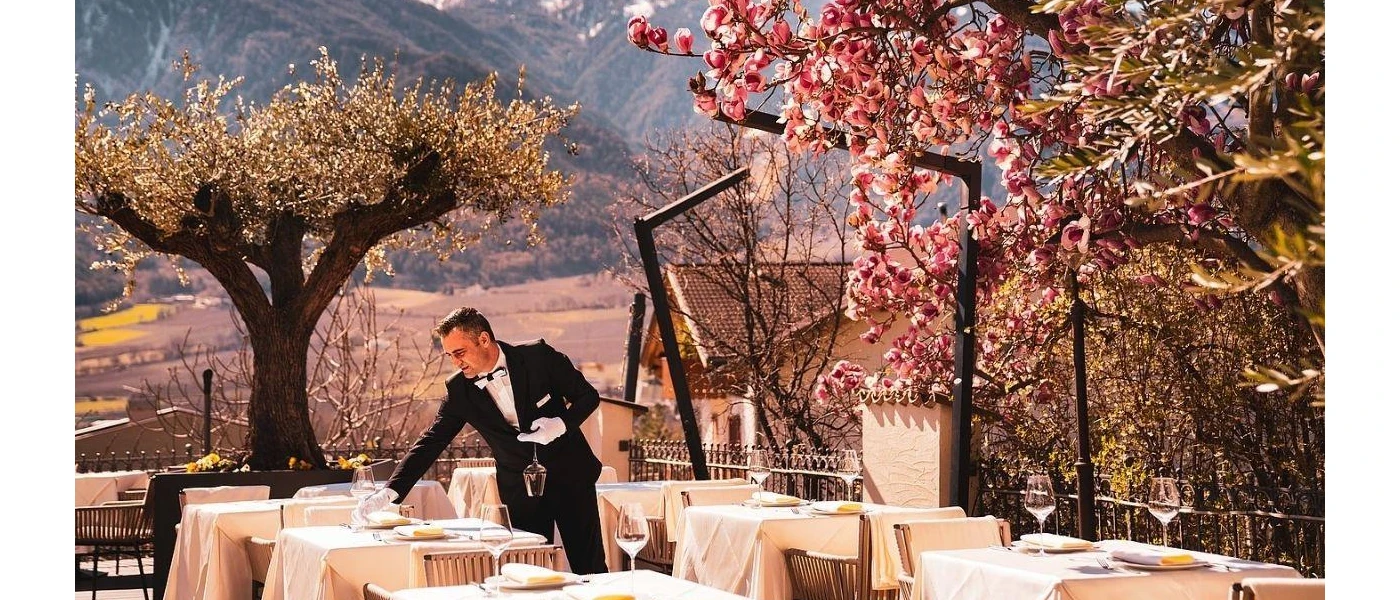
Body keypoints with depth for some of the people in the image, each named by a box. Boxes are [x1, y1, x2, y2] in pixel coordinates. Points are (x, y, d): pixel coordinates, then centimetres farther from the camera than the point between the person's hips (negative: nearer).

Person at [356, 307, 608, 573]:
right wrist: (389, 492, -18)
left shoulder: (538, 356, -13)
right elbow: (430, 442, -7)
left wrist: (561, 423, -23)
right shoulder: (459, 391, -7)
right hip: (519, 489, 2)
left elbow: (588, 395, -3)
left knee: (589, 568, 2)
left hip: (570, 475, -2)